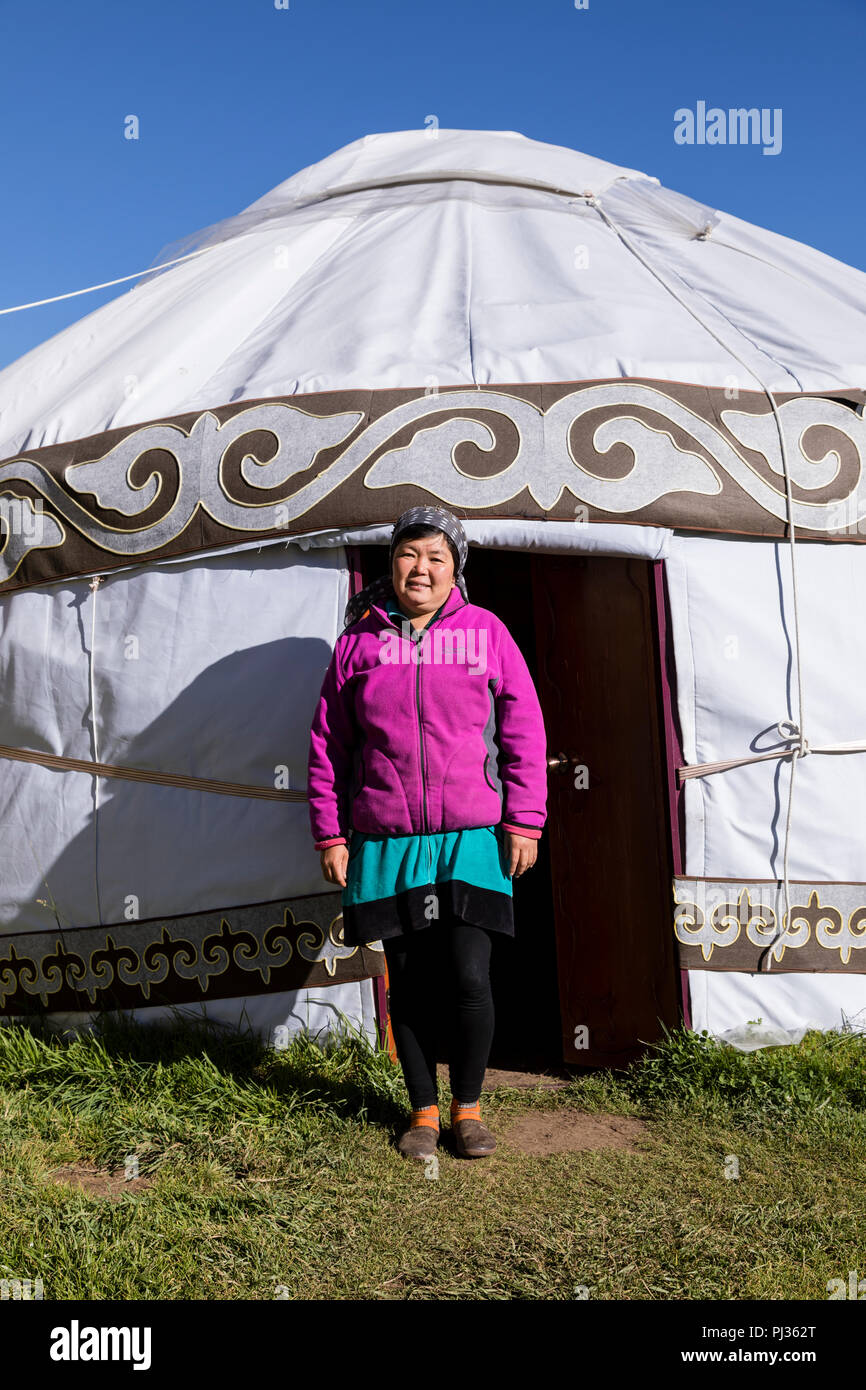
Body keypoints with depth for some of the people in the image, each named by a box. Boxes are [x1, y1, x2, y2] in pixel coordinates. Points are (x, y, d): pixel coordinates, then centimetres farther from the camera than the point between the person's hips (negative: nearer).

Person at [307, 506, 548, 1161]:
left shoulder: (485, 631, 4)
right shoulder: (360, 641, 6)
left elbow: (524, 731, 3)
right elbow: (327, 745, 9)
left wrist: (523, 821, -3)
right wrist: (330, 834, 5)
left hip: (472, 837, -1)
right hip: (386, 843, 1)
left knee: (469, 979, -4)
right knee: (410, 986, 9)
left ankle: (468, 1106, 20)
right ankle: (424, 1109, 28)